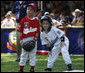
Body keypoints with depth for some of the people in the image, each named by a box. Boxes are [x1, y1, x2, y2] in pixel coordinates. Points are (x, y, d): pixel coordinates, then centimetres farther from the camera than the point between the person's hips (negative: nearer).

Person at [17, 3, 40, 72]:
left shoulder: (36, 21, 1)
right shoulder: (23, 20, 4)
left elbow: (37, 32, -1)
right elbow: (20, 31, 4)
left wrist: (35, 39, -12)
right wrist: (21, 39, -5)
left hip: (33, 40, -1)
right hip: (25, 40, 1)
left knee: (32, 54, 2)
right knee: (24, 54, 7)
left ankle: (32, 69, 8)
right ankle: (21, 69, 13)